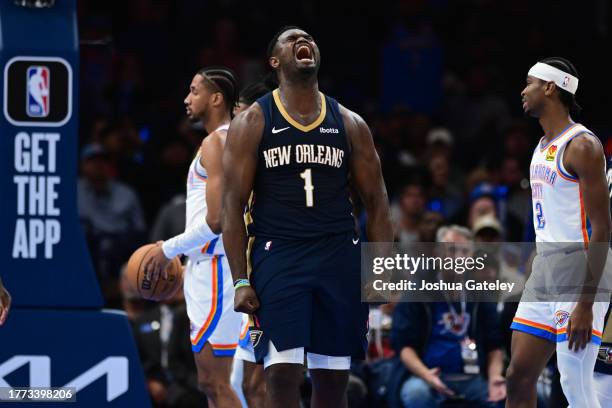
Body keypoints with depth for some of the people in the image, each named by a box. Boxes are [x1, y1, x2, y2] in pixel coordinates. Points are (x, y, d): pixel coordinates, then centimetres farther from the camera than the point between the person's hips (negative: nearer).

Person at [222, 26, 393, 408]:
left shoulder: (350, 124, 10)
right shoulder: (253, 122, 2)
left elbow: (376, 201, 12)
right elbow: (234, 204, -1)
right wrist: (241, 281, -9)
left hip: (339, 258, 3)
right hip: (277, 253, -3)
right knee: (282, 374, -12)